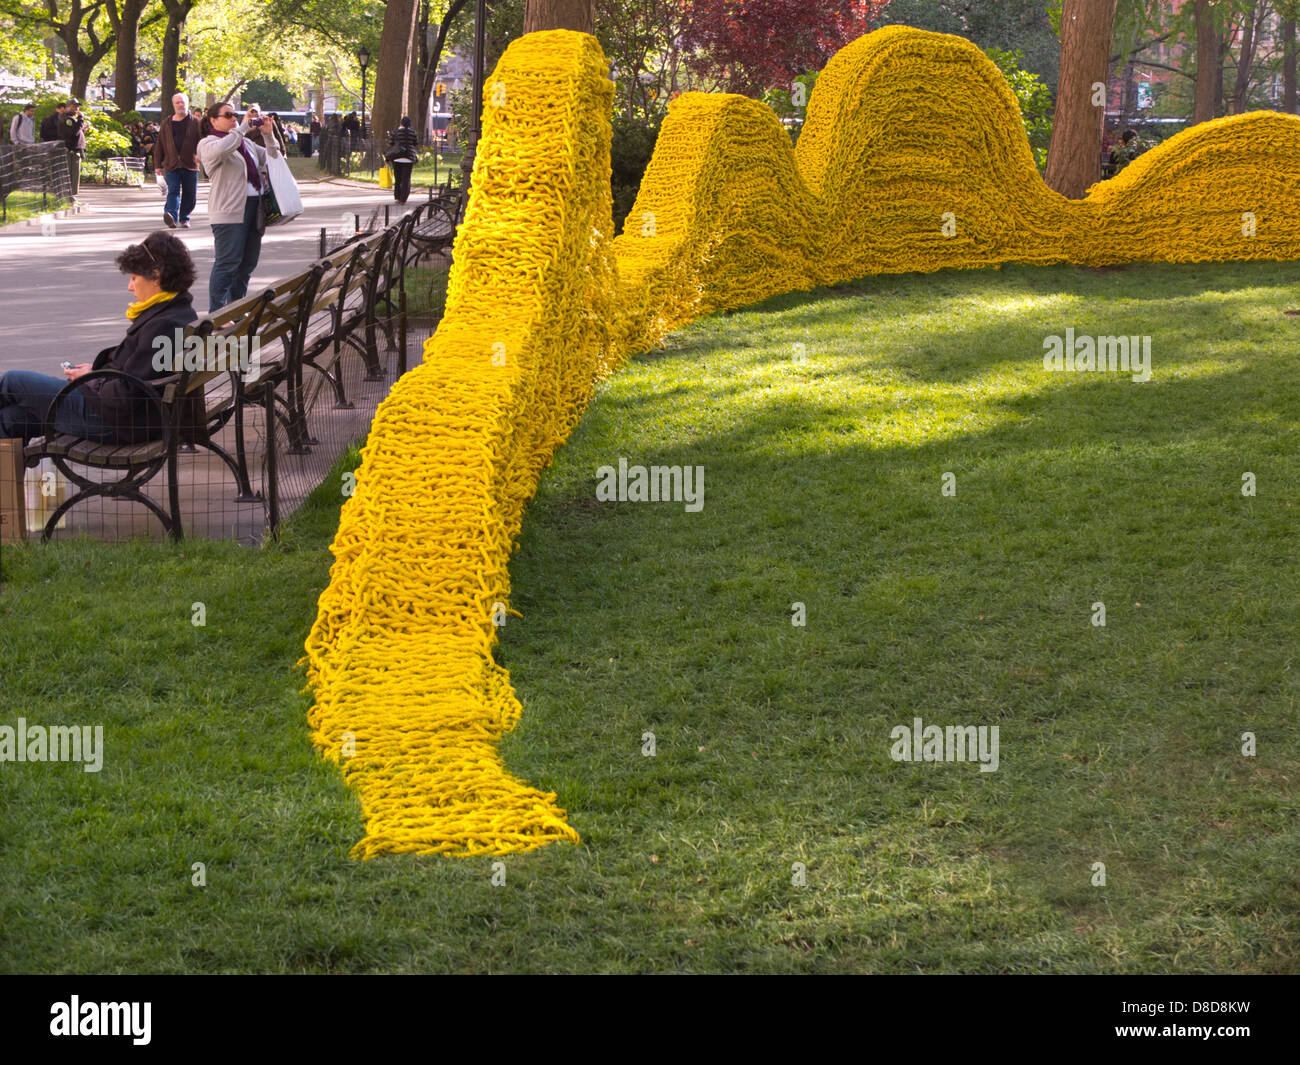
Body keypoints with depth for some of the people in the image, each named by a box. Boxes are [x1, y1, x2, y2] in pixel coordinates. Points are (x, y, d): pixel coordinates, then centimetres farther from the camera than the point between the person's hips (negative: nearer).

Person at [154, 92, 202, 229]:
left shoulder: (195, 122, 7)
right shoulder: (167, 123, 12)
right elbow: (159, 144, 13)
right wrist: (158, 165, 8)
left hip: (190, 165, 0)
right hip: (171, 165, 0)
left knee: (189, 194, 5)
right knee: (173, 191, -14)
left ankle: (184, 218, 19)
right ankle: (172, 216, -31)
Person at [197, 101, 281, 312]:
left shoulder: (245, 143, 21)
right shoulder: (208, 143, -3)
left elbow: (272, 158, 26)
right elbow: (220, 149, -27)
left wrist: (268, 135, 11)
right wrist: (242, 128, -19)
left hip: (253, 207, 8)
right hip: (229, 210, -8)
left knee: (248, 263, 11)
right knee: (228, 263, -10)